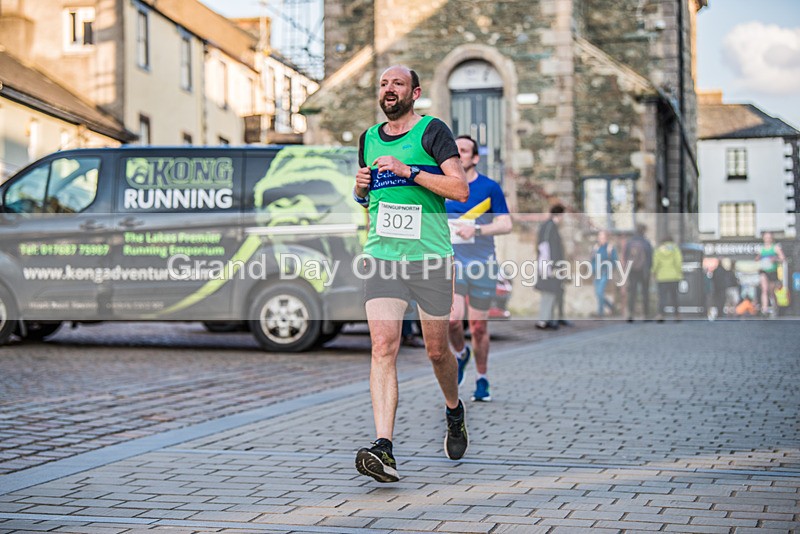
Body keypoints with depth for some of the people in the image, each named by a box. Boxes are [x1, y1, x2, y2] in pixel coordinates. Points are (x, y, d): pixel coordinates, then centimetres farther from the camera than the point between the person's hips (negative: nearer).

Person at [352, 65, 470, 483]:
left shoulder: (432, 131, -1)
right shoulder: (369, 139, 15)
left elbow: (460, 189, -10)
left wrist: (408, 171, -16)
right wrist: (361, 187, 6)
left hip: (430, 257, -3)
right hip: (381, 257, 3)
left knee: (436, 351, 8)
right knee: (383, 347, -13)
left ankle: (454, 411, 39)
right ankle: (383, 448, -20)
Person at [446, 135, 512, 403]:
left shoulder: (490, 187, 0)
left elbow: (505, 224, -4)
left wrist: (477, 230, -17)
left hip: (482, 261, -1)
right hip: (451, 262, 1)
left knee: (479, 325, 3)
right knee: (453, 318, -18)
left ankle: (482, 380, 20)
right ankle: (461, 354, 15)